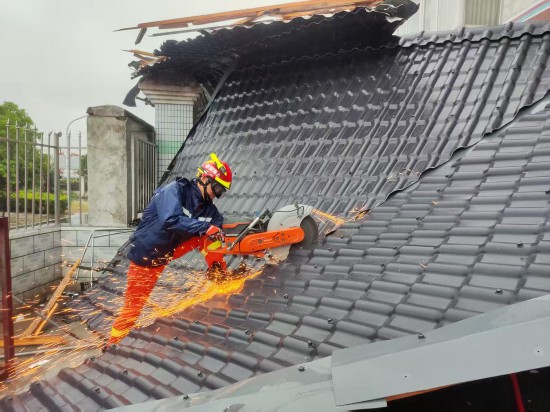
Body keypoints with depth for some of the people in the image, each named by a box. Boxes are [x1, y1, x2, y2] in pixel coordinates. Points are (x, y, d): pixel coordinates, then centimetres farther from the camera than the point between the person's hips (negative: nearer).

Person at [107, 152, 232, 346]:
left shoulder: (208, 207, -4)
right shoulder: (174, 190, -24)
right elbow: (171, 220, -39)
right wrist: (206, 227, -39)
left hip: (170, 251, 6)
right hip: (146, 255, -6)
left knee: (206, 235, -9)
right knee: (133, 305, 0)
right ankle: (113, 343, 21)